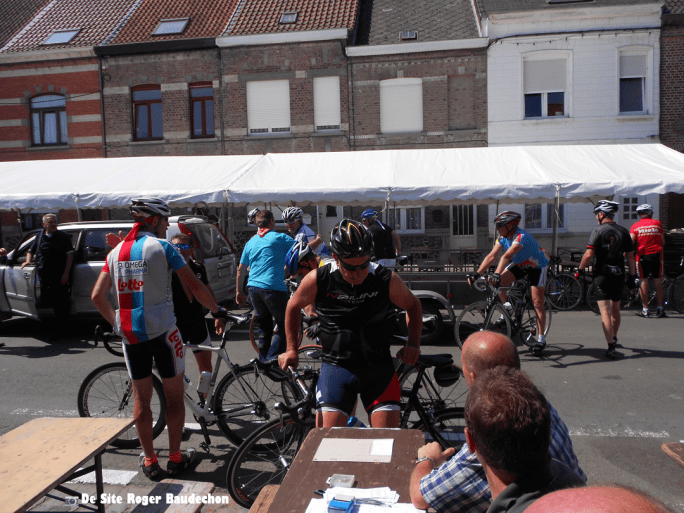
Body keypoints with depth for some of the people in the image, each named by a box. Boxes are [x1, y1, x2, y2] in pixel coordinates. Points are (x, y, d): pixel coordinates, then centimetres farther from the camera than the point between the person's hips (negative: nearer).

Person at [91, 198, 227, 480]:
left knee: (141, 397, 14)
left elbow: (97, 295, 10)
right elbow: (195, 286, -10)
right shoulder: (162, 247, -8)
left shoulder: (116, 251, 9)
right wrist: (216, 310, 3)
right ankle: (175, 457, 18)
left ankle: (149, 461, 22)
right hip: (161, 330, -5)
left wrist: (117, 322, 18)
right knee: (174, 395, 10)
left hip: (130, 333, 5)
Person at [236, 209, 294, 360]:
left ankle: (263, 363, 22)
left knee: (264, 327, 18)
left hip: (253, 287, 7)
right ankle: (271, 361, -5)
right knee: (285, 325, 3)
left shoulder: (251, 242, 15)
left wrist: (239, 291, 25)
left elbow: (240, 269, 17)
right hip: (273, 288, -7)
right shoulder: (279, 238, -3)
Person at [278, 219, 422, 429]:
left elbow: (412, 305, 9)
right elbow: (294, 307, 9)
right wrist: (291, 349, 8)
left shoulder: (387, 280, -10)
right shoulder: (317, 281, -11)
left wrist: (414, 344, 1)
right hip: (335, 366, 0)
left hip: (379, 367, 1)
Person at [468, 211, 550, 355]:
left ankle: (541, 339, 1)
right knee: (498, 282, -16)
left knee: (537, 301, -8)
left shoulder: (521, 236, -35)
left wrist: (497, 274, -59)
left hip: (537, 266, -6)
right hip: (520, 264, 7)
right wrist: (476, 274, -27)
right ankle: (507, 307, 9)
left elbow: (507, 257, -48)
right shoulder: (503, 237, -12)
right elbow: (492, 256, -18)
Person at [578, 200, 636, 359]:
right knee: (615, 310, 21)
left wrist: (580, 270, -4)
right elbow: (630, 256, 6)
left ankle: (611, 348, -12)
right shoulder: (624, 231, 5)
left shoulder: (598, 230, -10)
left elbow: (589, 255, -16)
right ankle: (614, 339, 40)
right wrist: (631, 276, 12)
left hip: (602, 275, -5)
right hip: (619, 275, 5)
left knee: (605, 312, -5)